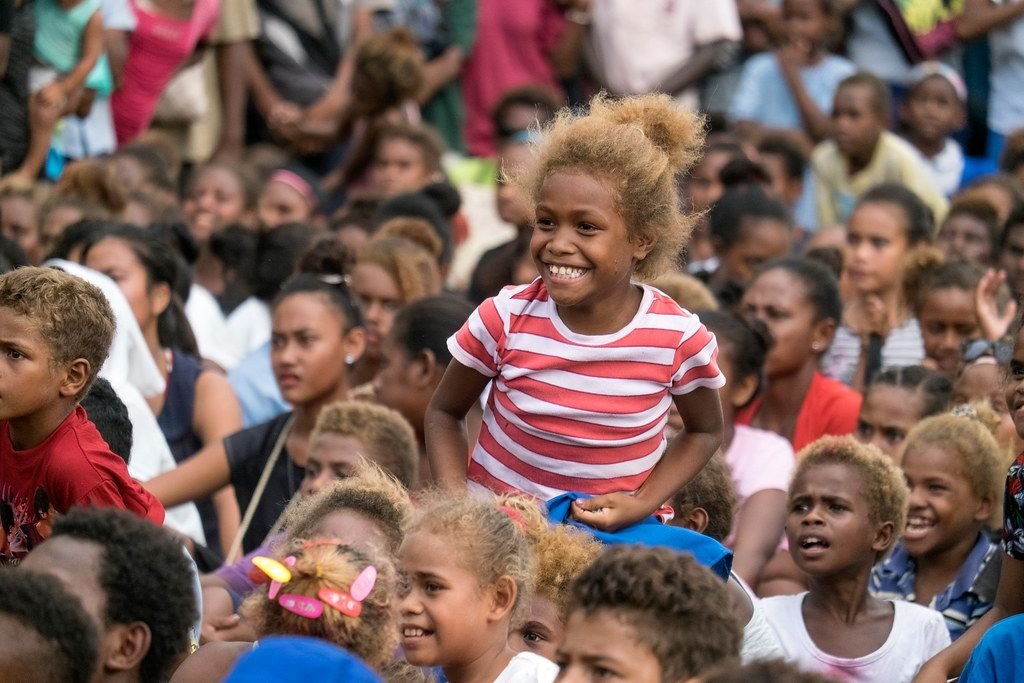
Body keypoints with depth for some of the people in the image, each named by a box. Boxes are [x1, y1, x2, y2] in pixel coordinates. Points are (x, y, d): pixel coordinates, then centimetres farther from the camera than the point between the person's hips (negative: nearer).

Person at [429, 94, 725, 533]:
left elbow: (704, 431, 7)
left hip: (618, 539, -1)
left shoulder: (680, 338, -12)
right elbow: (444, 413, 4)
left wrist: (643, 504, -8)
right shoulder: (506, 318, -12)